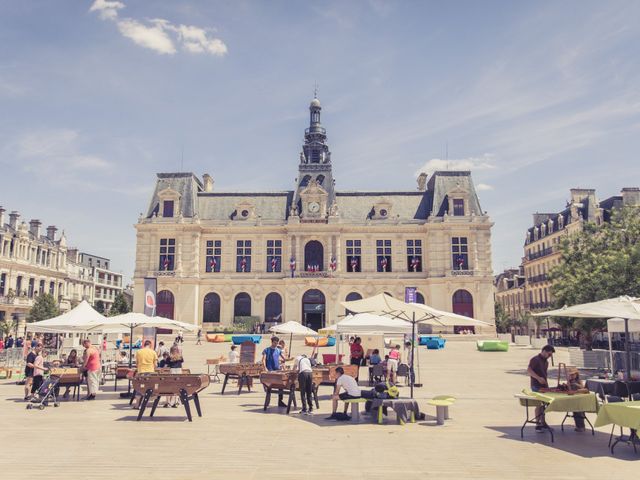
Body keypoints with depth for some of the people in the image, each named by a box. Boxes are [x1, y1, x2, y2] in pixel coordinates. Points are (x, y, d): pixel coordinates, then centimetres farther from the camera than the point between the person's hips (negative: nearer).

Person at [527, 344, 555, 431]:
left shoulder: (546, 361, 16)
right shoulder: (535, 360, -11)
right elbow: (529, 371, -20)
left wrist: (547, 384, 15)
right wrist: (538, 378, -28)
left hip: (544, 386, 8)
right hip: (536, 386, -8)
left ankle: (543, 423, 21)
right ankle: (538, 425, -1)